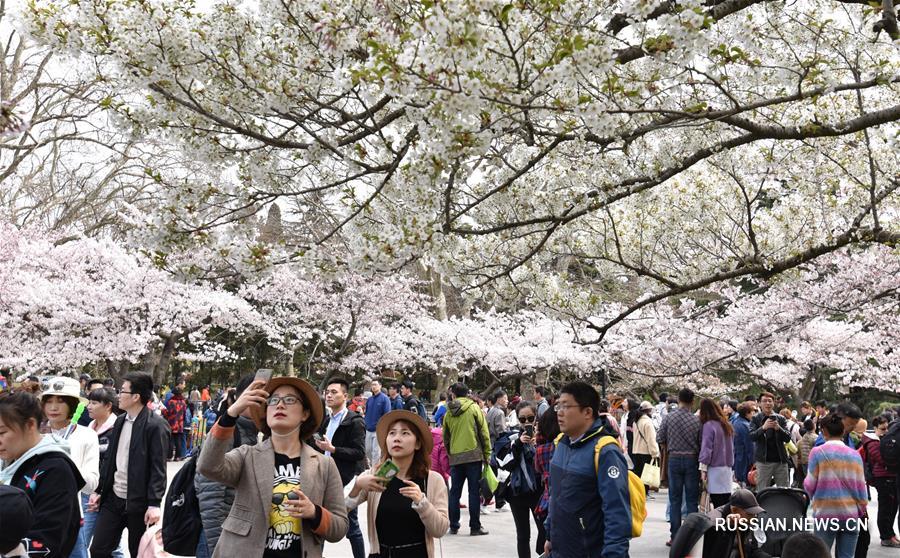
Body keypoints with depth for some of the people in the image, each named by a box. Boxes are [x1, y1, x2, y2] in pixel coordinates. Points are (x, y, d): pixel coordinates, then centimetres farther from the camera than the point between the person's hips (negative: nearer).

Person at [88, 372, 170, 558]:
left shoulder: (155, 425, -14)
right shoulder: (120, 421, 10)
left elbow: (158, 468, -16)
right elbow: (110, 460, 15)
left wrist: (154, 503, -21)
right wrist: (99, 491, 13)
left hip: (139, 503, -7)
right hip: (113, 498, 7)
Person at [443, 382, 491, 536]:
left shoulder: (449, 413, 8)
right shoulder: (474, 408, -2)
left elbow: (445, 437, 13)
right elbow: (484, 432, -4)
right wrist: (487, 454, 2)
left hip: (455, 457, 3)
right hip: (473, 455, -3)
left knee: (454, 491, 10)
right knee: (474, 491, 0)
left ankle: (453, 526, 13)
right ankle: (475, 527, 0)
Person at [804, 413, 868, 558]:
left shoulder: (817, 452, -6)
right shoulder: (855, 455, 4)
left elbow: (810, 484, -4)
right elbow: (861, 486, 5)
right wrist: (861, 510, 17)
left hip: (825, 512, -3)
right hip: (851, 513, 3)